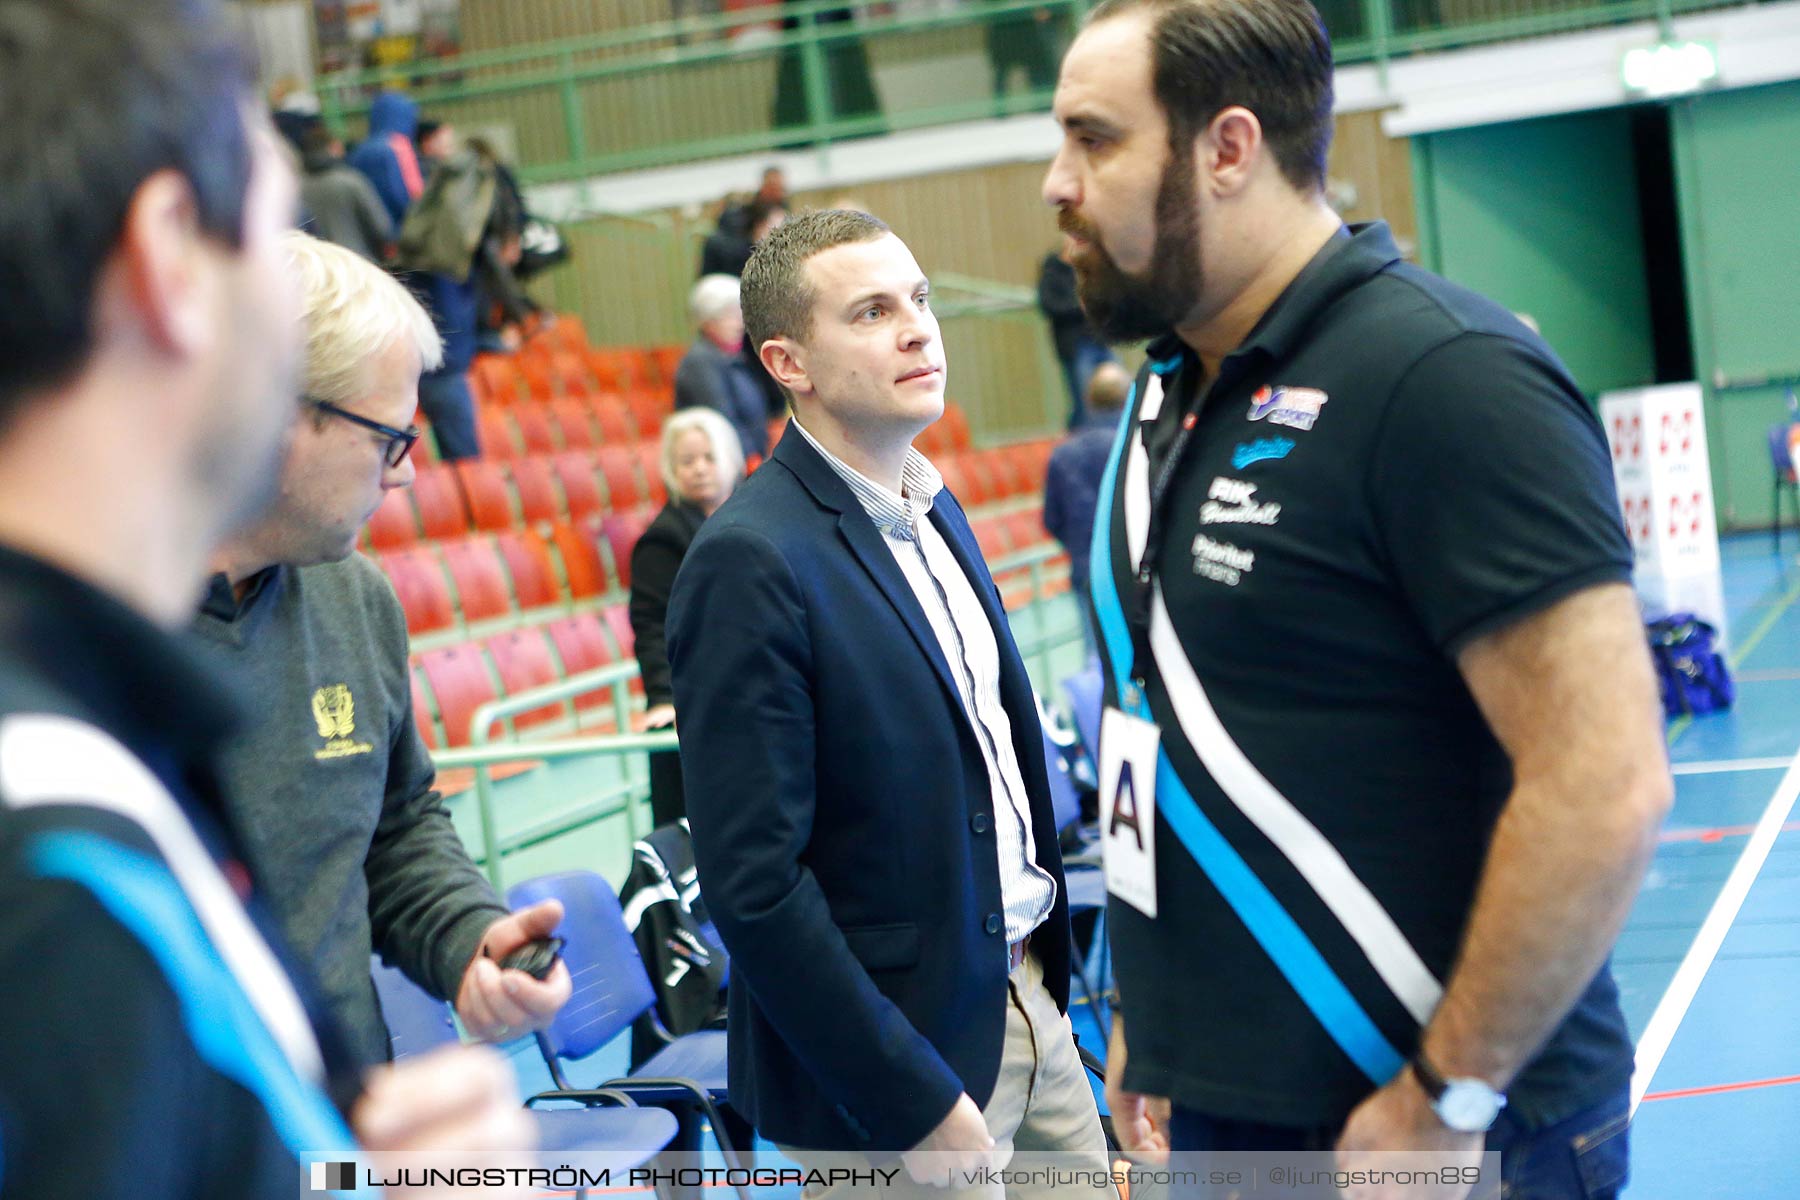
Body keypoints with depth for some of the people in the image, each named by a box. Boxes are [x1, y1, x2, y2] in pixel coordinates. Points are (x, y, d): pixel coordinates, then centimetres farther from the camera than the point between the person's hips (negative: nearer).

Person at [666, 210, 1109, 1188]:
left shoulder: (933, 510, 8)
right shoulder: (750, 563, -19)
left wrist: (1049, 959, 10)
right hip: (889, 1071, -7)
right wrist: (922, 1109, -19)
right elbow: (753, 883, -22)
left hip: (1025, 1002, 8)